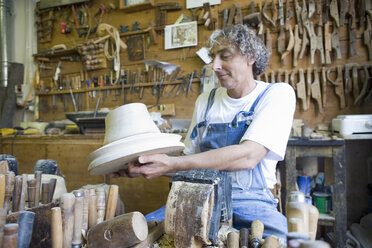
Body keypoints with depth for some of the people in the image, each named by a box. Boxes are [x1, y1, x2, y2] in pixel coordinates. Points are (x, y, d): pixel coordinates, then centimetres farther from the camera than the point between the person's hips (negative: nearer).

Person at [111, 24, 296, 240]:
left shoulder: (277, 94, -4)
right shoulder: (206, 101, 11)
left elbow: (248, 156, -20)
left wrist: (172, 164, -26)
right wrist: (144, 166, -2)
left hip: (250, 200, -3)